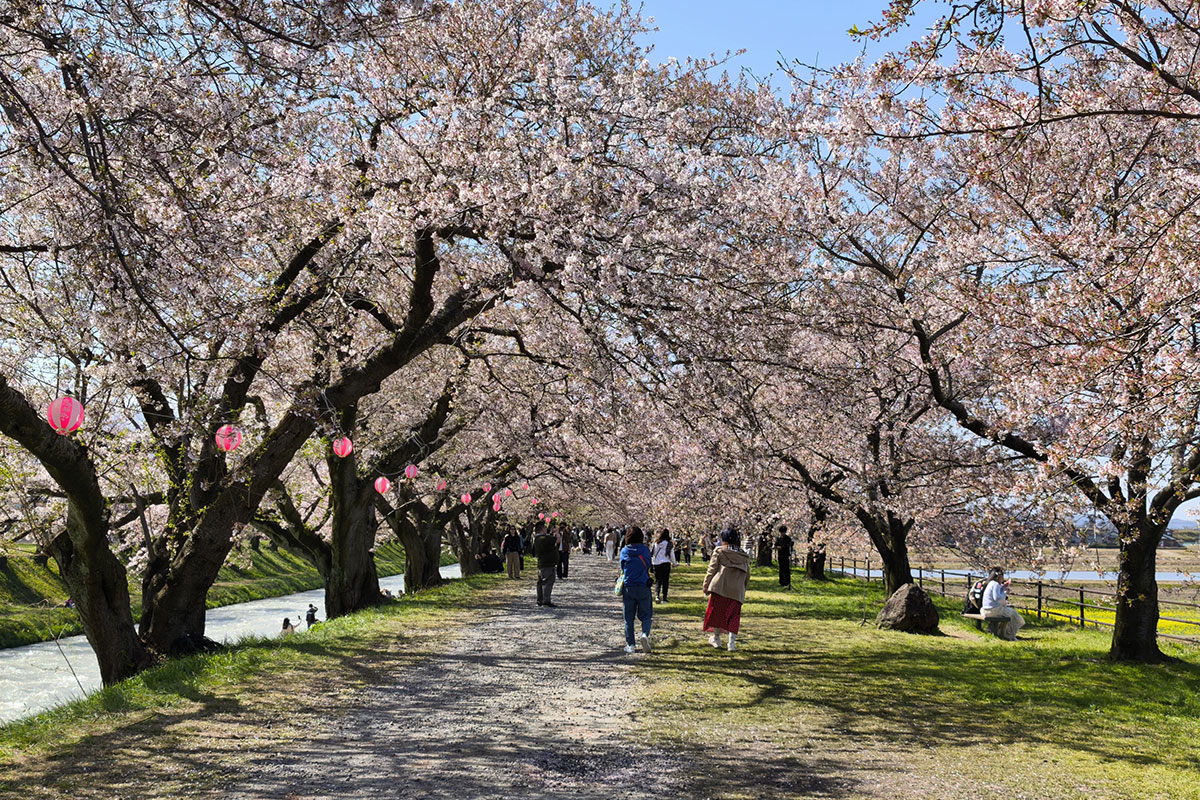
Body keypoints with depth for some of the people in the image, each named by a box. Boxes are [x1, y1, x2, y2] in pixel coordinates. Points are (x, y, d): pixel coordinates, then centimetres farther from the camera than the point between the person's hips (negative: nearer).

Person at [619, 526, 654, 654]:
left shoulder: (624, 551, -1)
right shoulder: (645, 549, -3)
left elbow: (622, 569, 7)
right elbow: (648, 566, 7)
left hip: (628, 587, 1)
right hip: (643, 587, -1)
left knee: (628, 618, 10)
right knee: (646, 615, 8)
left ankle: (630, 644, 10)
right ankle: (645, 634, -18)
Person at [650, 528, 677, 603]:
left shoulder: (655, 543, 2)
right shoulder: (669, 544, -6)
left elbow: (651, 554, 7)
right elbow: (672, 555, -1)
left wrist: (651, 563, 21)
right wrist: (674, 562, 16)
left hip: (656, 564, 2)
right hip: (666, 563, -2)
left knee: (658, 581, 6)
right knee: (665, 581, 7)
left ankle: (656, 595, -14)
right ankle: (664, 598, 7)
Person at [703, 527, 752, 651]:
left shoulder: (719, 551, 2)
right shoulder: (744, 556, 14)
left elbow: (712, 570, 0)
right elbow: (747, 576, 17)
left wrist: (706, 587, 6)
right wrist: (743, 590, 25)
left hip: (719, 588, -3)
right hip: (737, 591, 3)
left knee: (716, 612, 11)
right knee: (733, 615, 6)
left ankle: (716, 639, 21)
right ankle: (732, 642, -3)